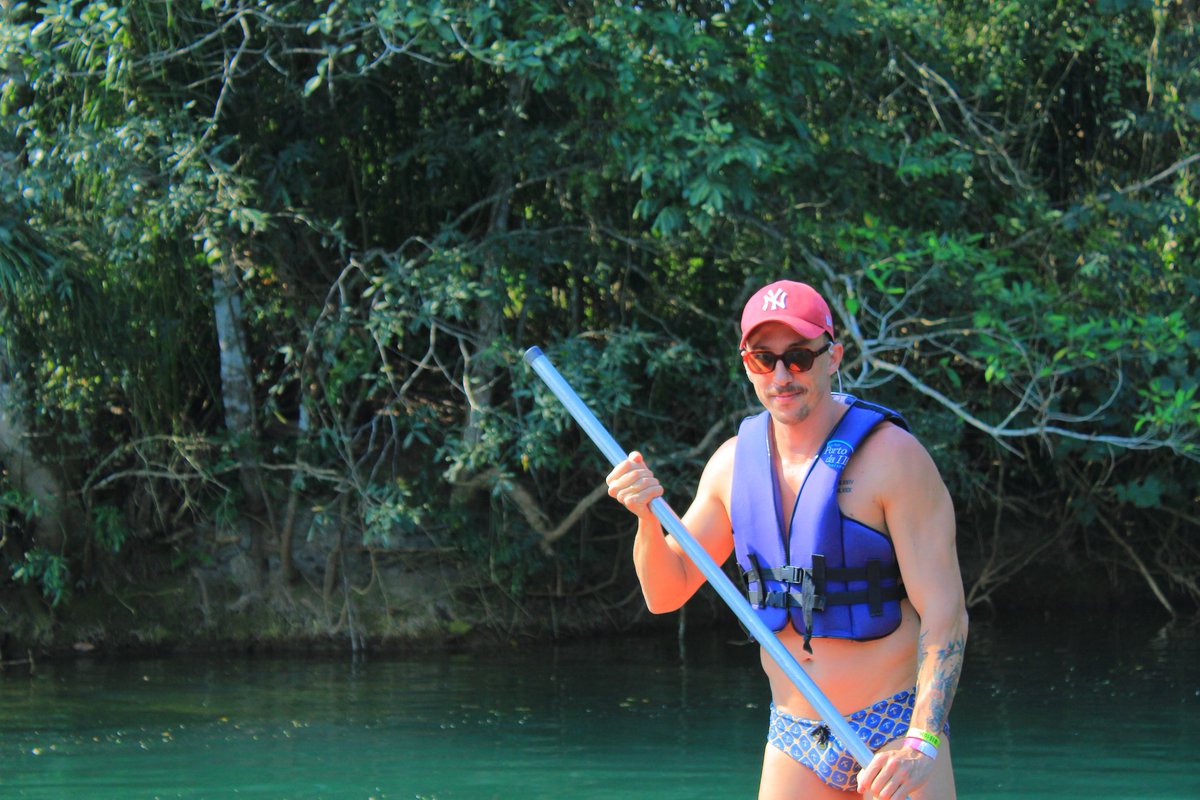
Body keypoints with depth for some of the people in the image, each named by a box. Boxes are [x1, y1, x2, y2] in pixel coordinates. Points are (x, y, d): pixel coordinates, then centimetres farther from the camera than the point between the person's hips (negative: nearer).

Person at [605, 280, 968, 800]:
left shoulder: (892, 455, -12)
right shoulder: (735, 461, 5)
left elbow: (944, 610, -16)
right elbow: (666, 593, 11)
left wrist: (920, 743, -28)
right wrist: (647, 520, -10)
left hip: (896, 725, -5)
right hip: (794, 738, 5)